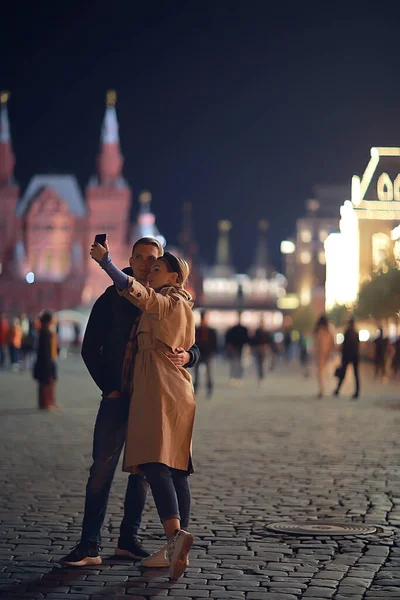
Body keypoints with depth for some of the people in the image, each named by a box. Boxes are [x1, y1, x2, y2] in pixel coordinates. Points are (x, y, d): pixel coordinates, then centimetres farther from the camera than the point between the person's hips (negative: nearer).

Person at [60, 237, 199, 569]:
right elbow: (90, 349, 5)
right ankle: (90, 545, -6)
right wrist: (108, 388, -4)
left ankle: (129, 539, 17)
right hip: (118, 397, -2)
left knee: (143, 469, 6)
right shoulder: (112, 300, 3)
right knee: (102, 467, -8)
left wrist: (187, 356, -23)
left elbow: (193, 346, 2)